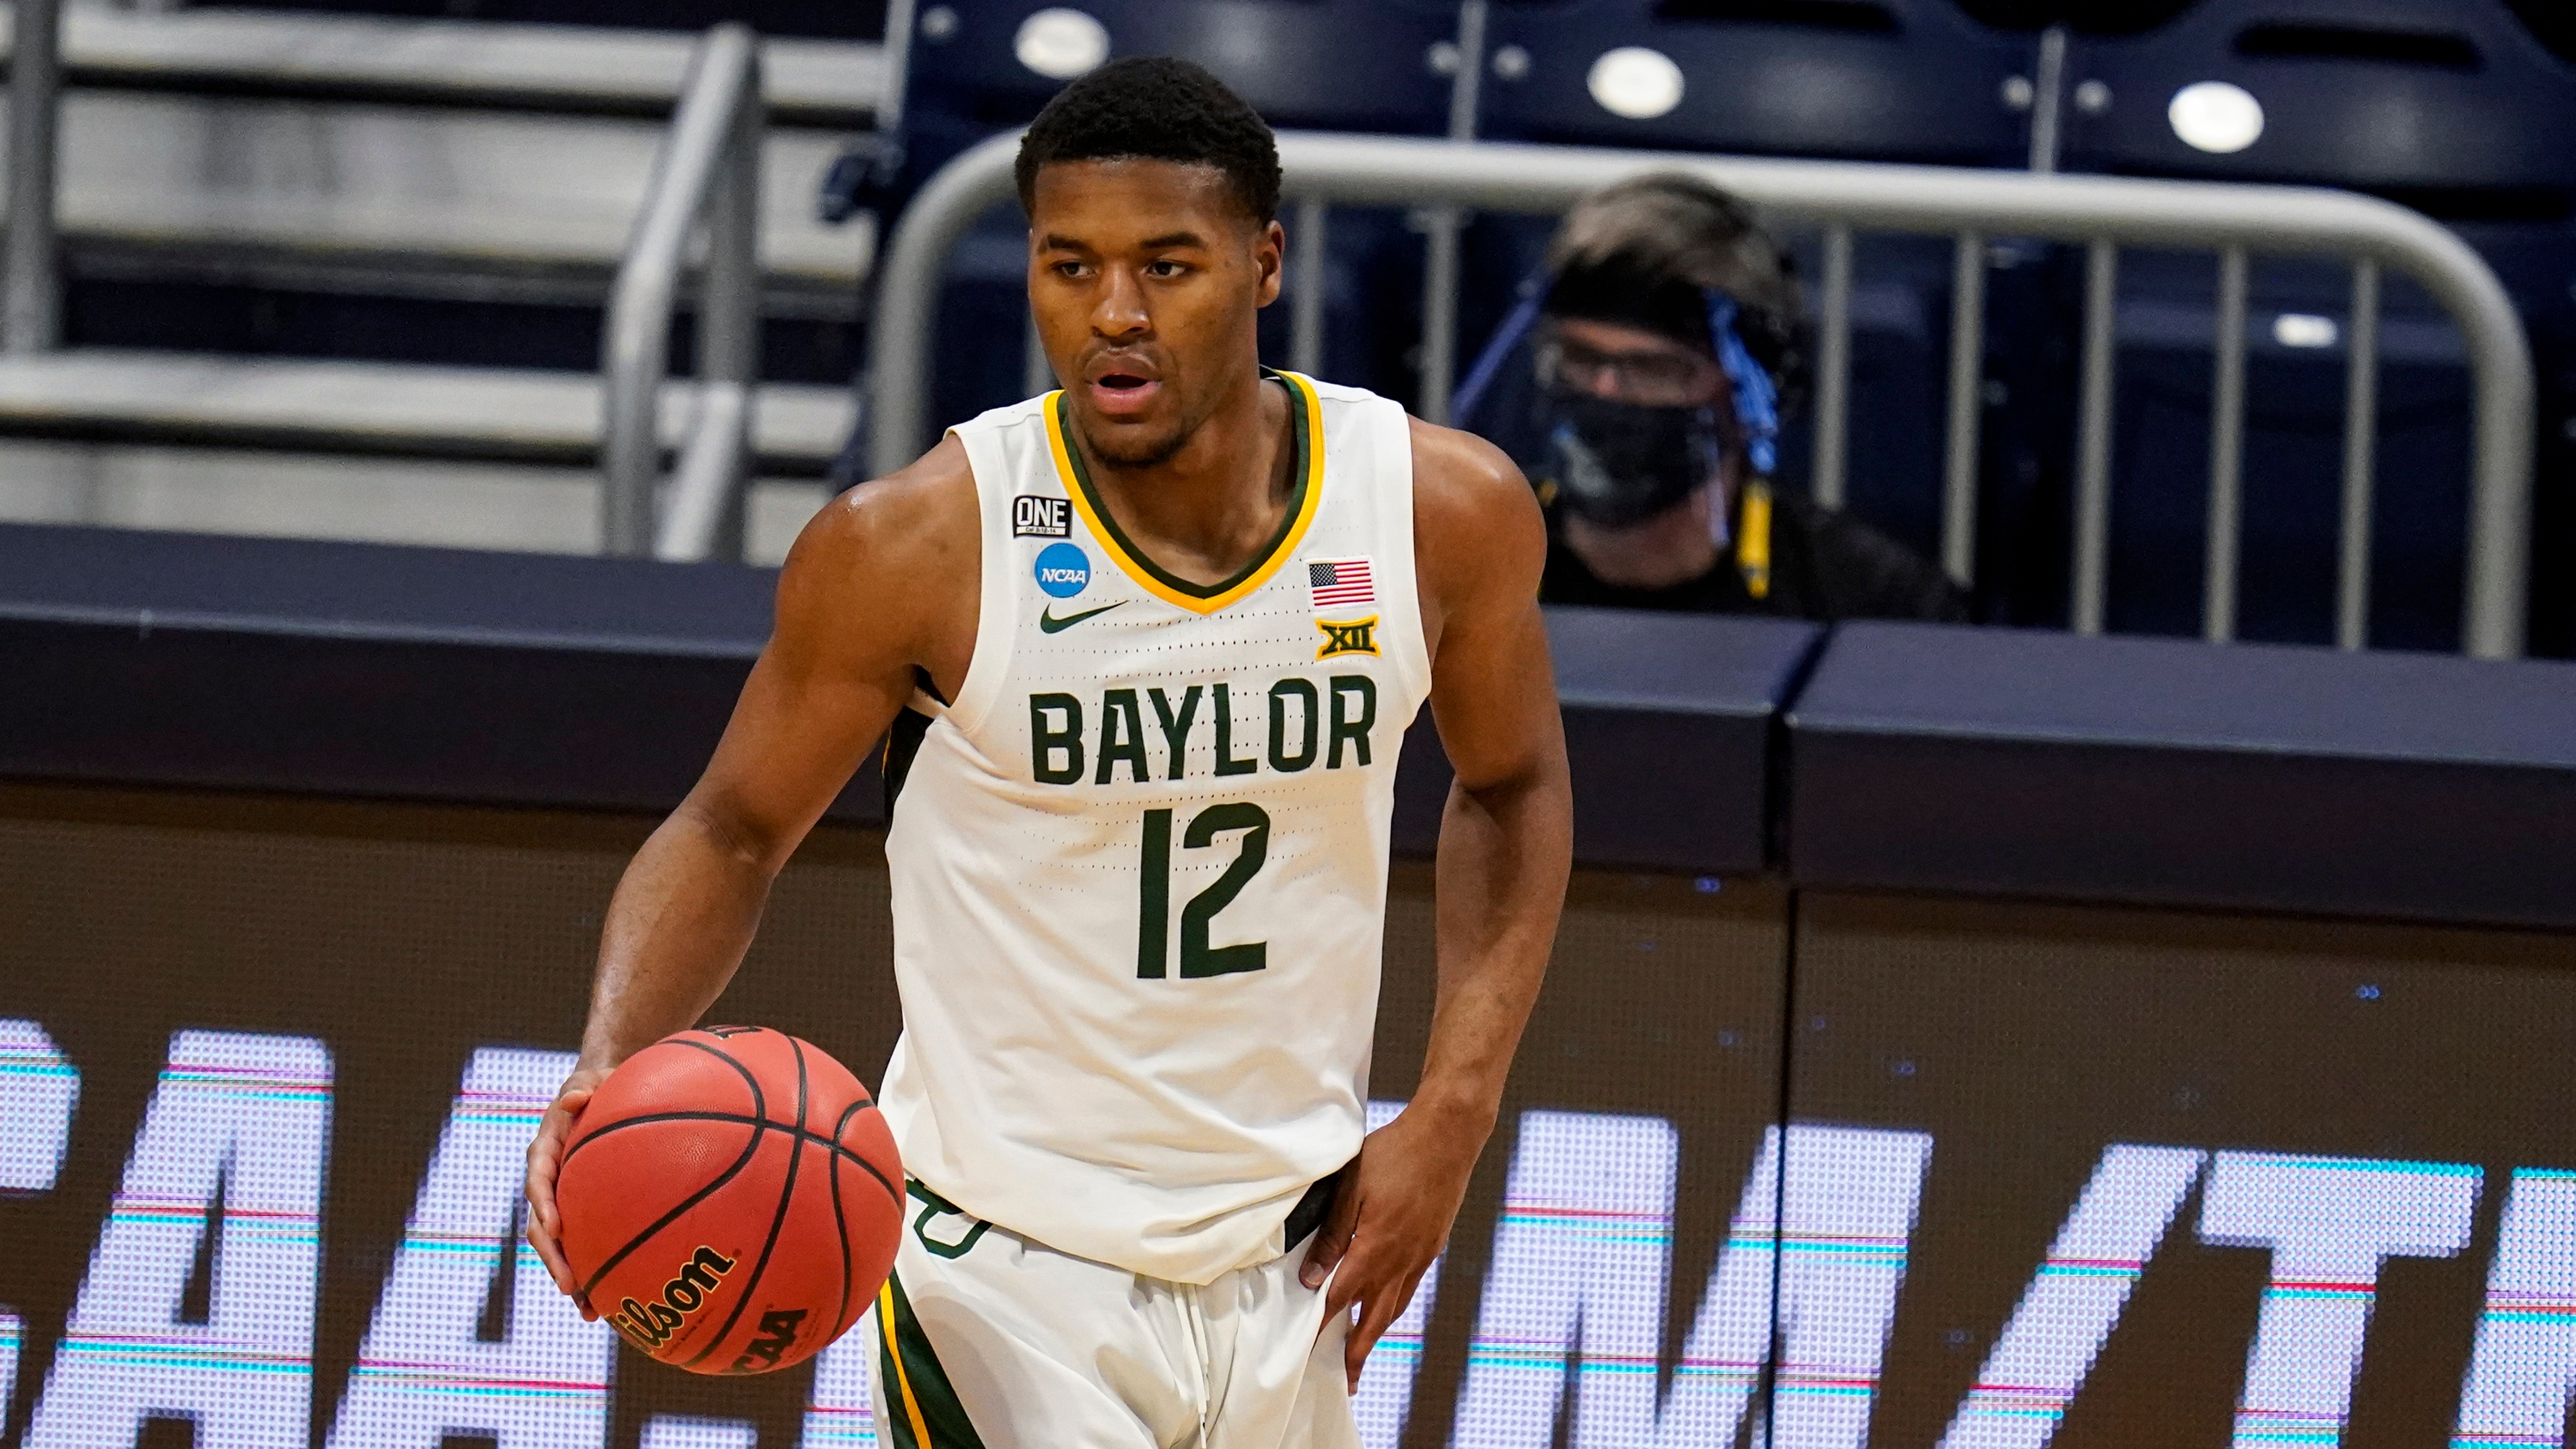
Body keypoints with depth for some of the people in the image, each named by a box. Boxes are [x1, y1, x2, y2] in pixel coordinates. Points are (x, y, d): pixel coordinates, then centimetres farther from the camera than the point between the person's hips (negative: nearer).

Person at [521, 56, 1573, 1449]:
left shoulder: (1445, 511, -6)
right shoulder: (916, 546, -14)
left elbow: (1511, 786, 13)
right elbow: (732, 830, -1)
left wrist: (1451, 1112, 2)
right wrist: (610, 1066, -19)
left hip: (1291, 1272, 4)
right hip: (1009, 1270, -4)